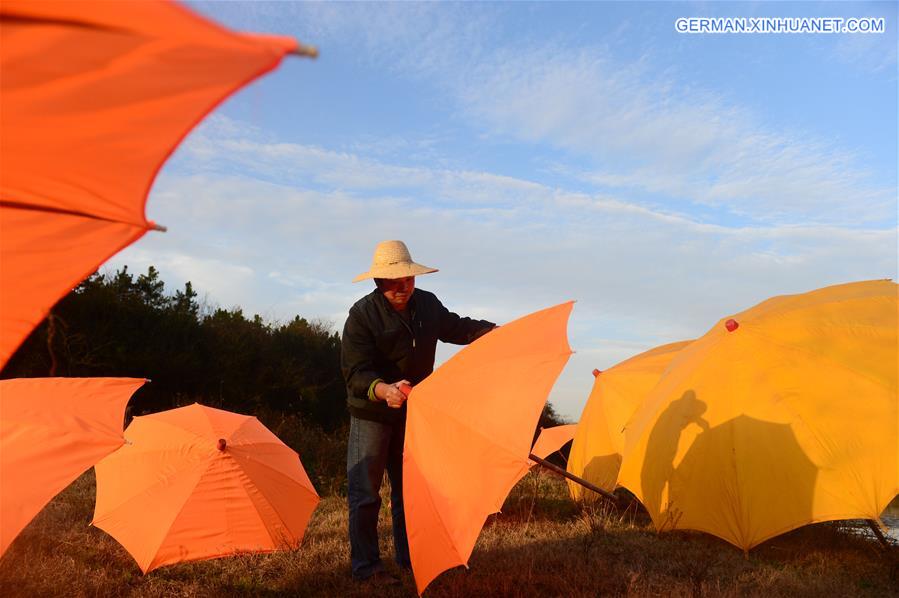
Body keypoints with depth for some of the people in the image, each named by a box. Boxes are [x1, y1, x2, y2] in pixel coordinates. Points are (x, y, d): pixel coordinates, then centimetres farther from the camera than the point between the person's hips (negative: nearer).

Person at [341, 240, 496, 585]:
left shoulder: (427, 304, -3)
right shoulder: (362, 314, -20)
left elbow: (456, 328, 14)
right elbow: (355, 372, -25)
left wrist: (495, 330, -2)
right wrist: (384, 390, -45)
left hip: (411, 412, 6)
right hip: (371, 414, -5)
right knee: (365, 492, 1)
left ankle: (409, 559, 28)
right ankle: (365, 567, 14)